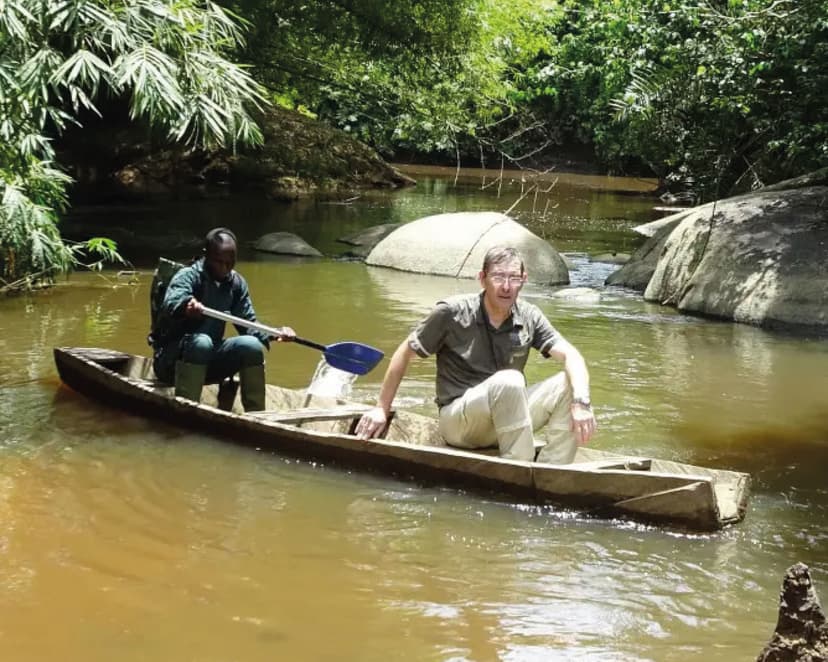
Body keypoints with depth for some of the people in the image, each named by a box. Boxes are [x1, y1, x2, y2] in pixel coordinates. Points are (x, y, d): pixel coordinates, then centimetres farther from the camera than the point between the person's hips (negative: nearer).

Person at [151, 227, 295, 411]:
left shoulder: (236, 283, 4)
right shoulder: (188, 276, -14)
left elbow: (248, 325, 2)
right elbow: (170, 303, -36)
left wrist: (274, 334, -18)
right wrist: (185, 306, -60)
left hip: (209, 360, 6)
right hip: (171, 360, -6)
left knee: (251, 345, -17)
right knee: (201, 342, -35)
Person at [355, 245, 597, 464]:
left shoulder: (529, 317, 1)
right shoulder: (452, 312, -10)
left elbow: (571, 356, -9)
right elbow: (405, 353, 0)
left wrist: (581, 402, -28)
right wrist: (382, 409, 0)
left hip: (508, 415, 5)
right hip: (457, 422, -5)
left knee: (569, 385, -16)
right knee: (508, 381, -34)